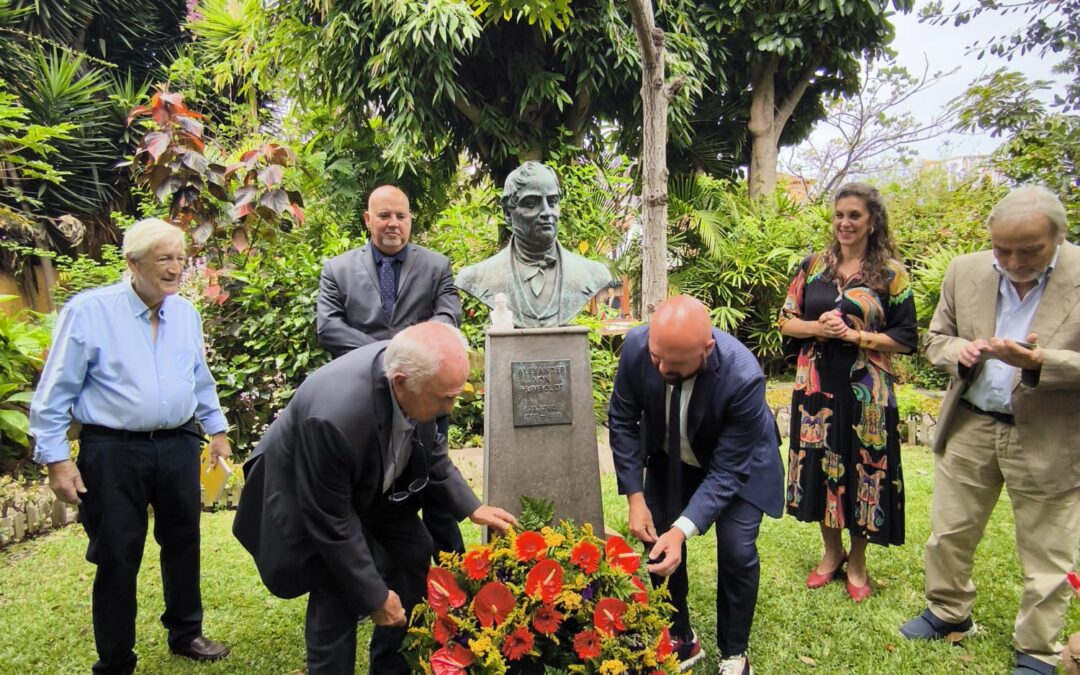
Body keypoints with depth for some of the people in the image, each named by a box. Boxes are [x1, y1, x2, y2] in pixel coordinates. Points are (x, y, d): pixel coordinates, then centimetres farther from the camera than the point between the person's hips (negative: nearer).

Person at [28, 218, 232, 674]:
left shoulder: (186, 312, 6)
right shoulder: (88, 310, -10)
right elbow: (56, 392, -7)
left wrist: (217, 429, 21)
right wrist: (55, 458, -9)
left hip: (178, 447, 5)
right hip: (113, 452, -5)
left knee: (183, 543, 16)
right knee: (117, 557, 5)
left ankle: (185, 634, 37)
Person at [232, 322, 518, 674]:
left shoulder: (417, 372, -24)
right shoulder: (333, 416, -42)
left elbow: (429, 448, -3)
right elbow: (332, 524, -29)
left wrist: (470, 506, -8)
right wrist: (375, 597, -20)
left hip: (370, 486, 7)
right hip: (308, 496, -6)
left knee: (415, 554, 8)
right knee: (338, 598, -12)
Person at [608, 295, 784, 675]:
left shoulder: (743, 376, -39)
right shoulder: (637, 346, -31)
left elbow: (726, 469, -29)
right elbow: (622, 420, -14)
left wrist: (683, 530, -39)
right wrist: (635, 497, -19)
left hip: (736, 461, -3)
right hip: (670, 458, 3)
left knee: (736, 551, -9)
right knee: (657, 541, 2)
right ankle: (681, 640, 26)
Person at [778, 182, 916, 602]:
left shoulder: (891, 273, -2)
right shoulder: (813, 266, 6)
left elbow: (905, 339, -3)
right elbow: (786, 321, 7)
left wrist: (854, 335, -15)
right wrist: (817, 327, -12)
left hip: (865, 391, -2)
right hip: (816, 385, 3)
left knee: (862, 469, 5)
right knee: (818, 464, 9)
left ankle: (857, 563, 26)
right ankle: (831, 552, 31)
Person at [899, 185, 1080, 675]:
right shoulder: (965, 271, -3)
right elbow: (936, 339, 7)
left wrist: (1039, 362, -29)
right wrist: (958, 351, -14)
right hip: (969, 427, 4)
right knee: (948, 532, 16)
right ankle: (949, 612, 39)